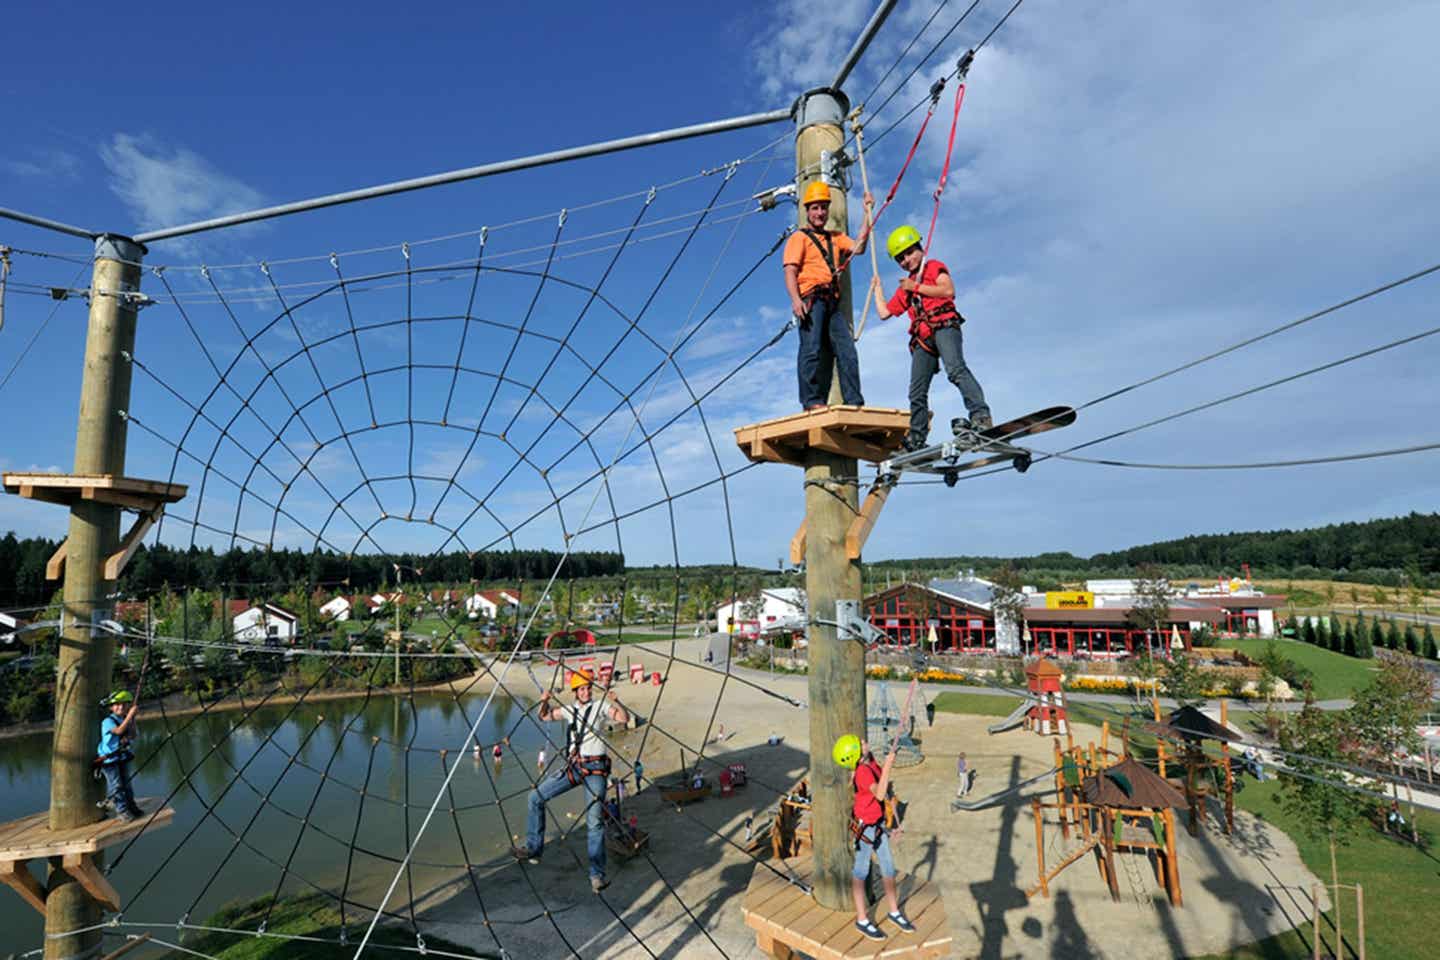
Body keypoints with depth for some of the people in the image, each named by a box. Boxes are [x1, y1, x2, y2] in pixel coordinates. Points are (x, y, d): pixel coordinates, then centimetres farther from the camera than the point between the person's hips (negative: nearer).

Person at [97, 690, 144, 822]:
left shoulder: (124, 720, 4)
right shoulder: (108, 721, -17)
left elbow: (132, 737, -1)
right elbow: (119, 731, -35)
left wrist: (133, 719, -10)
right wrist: (130, 716, -39)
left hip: (123, 757, 7)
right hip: (109, 759, -7)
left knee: (126, 783, 13)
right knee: (116, 785, -4)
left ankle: (130, 806, 22)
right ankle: (122, 810, 2)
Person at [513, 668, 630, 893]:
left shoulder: (600, 705, -3)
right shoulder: (569, 709, 12)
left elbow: (624, 718, -16)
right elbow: (544, 716, 23)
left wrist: (615, 703, -34)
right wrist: (545, 702, 1)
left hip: (595, 767, -6)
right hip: (572, 766, 6)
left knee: (594, 821, -12)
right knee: (536, 796, 7)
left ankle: (597, 874, -6)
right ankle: (534, 849, 21)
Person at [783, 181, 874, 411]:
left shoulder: (835, 237, 28)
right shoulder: (800, 237, 9)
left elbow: (858, 248, 12)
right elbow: (790, 272, -4)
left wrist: (867, 213, 12)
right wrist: (795, 299, -20)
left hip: (832, 303, 6)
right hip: (811, 300, -6)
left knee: (846, 350, -2)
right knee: (811, 349, -14)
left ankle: (855, 401, -2)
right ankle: (811, 401, -15)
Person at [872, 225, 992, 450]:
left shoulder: (934, 267, 14)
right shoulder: (904, 287, 33)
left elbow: (948, 290, -5)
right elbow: (884, 313, 34)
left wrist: (917, 287, -1)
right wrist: (877, 288, 43)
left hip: (944, 326, -6)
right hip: (922, 339, 7)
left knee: (955, 369, -31)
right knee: (917, 392, 2)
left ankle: (981, 416, -40)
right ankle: (916, 438, 7)